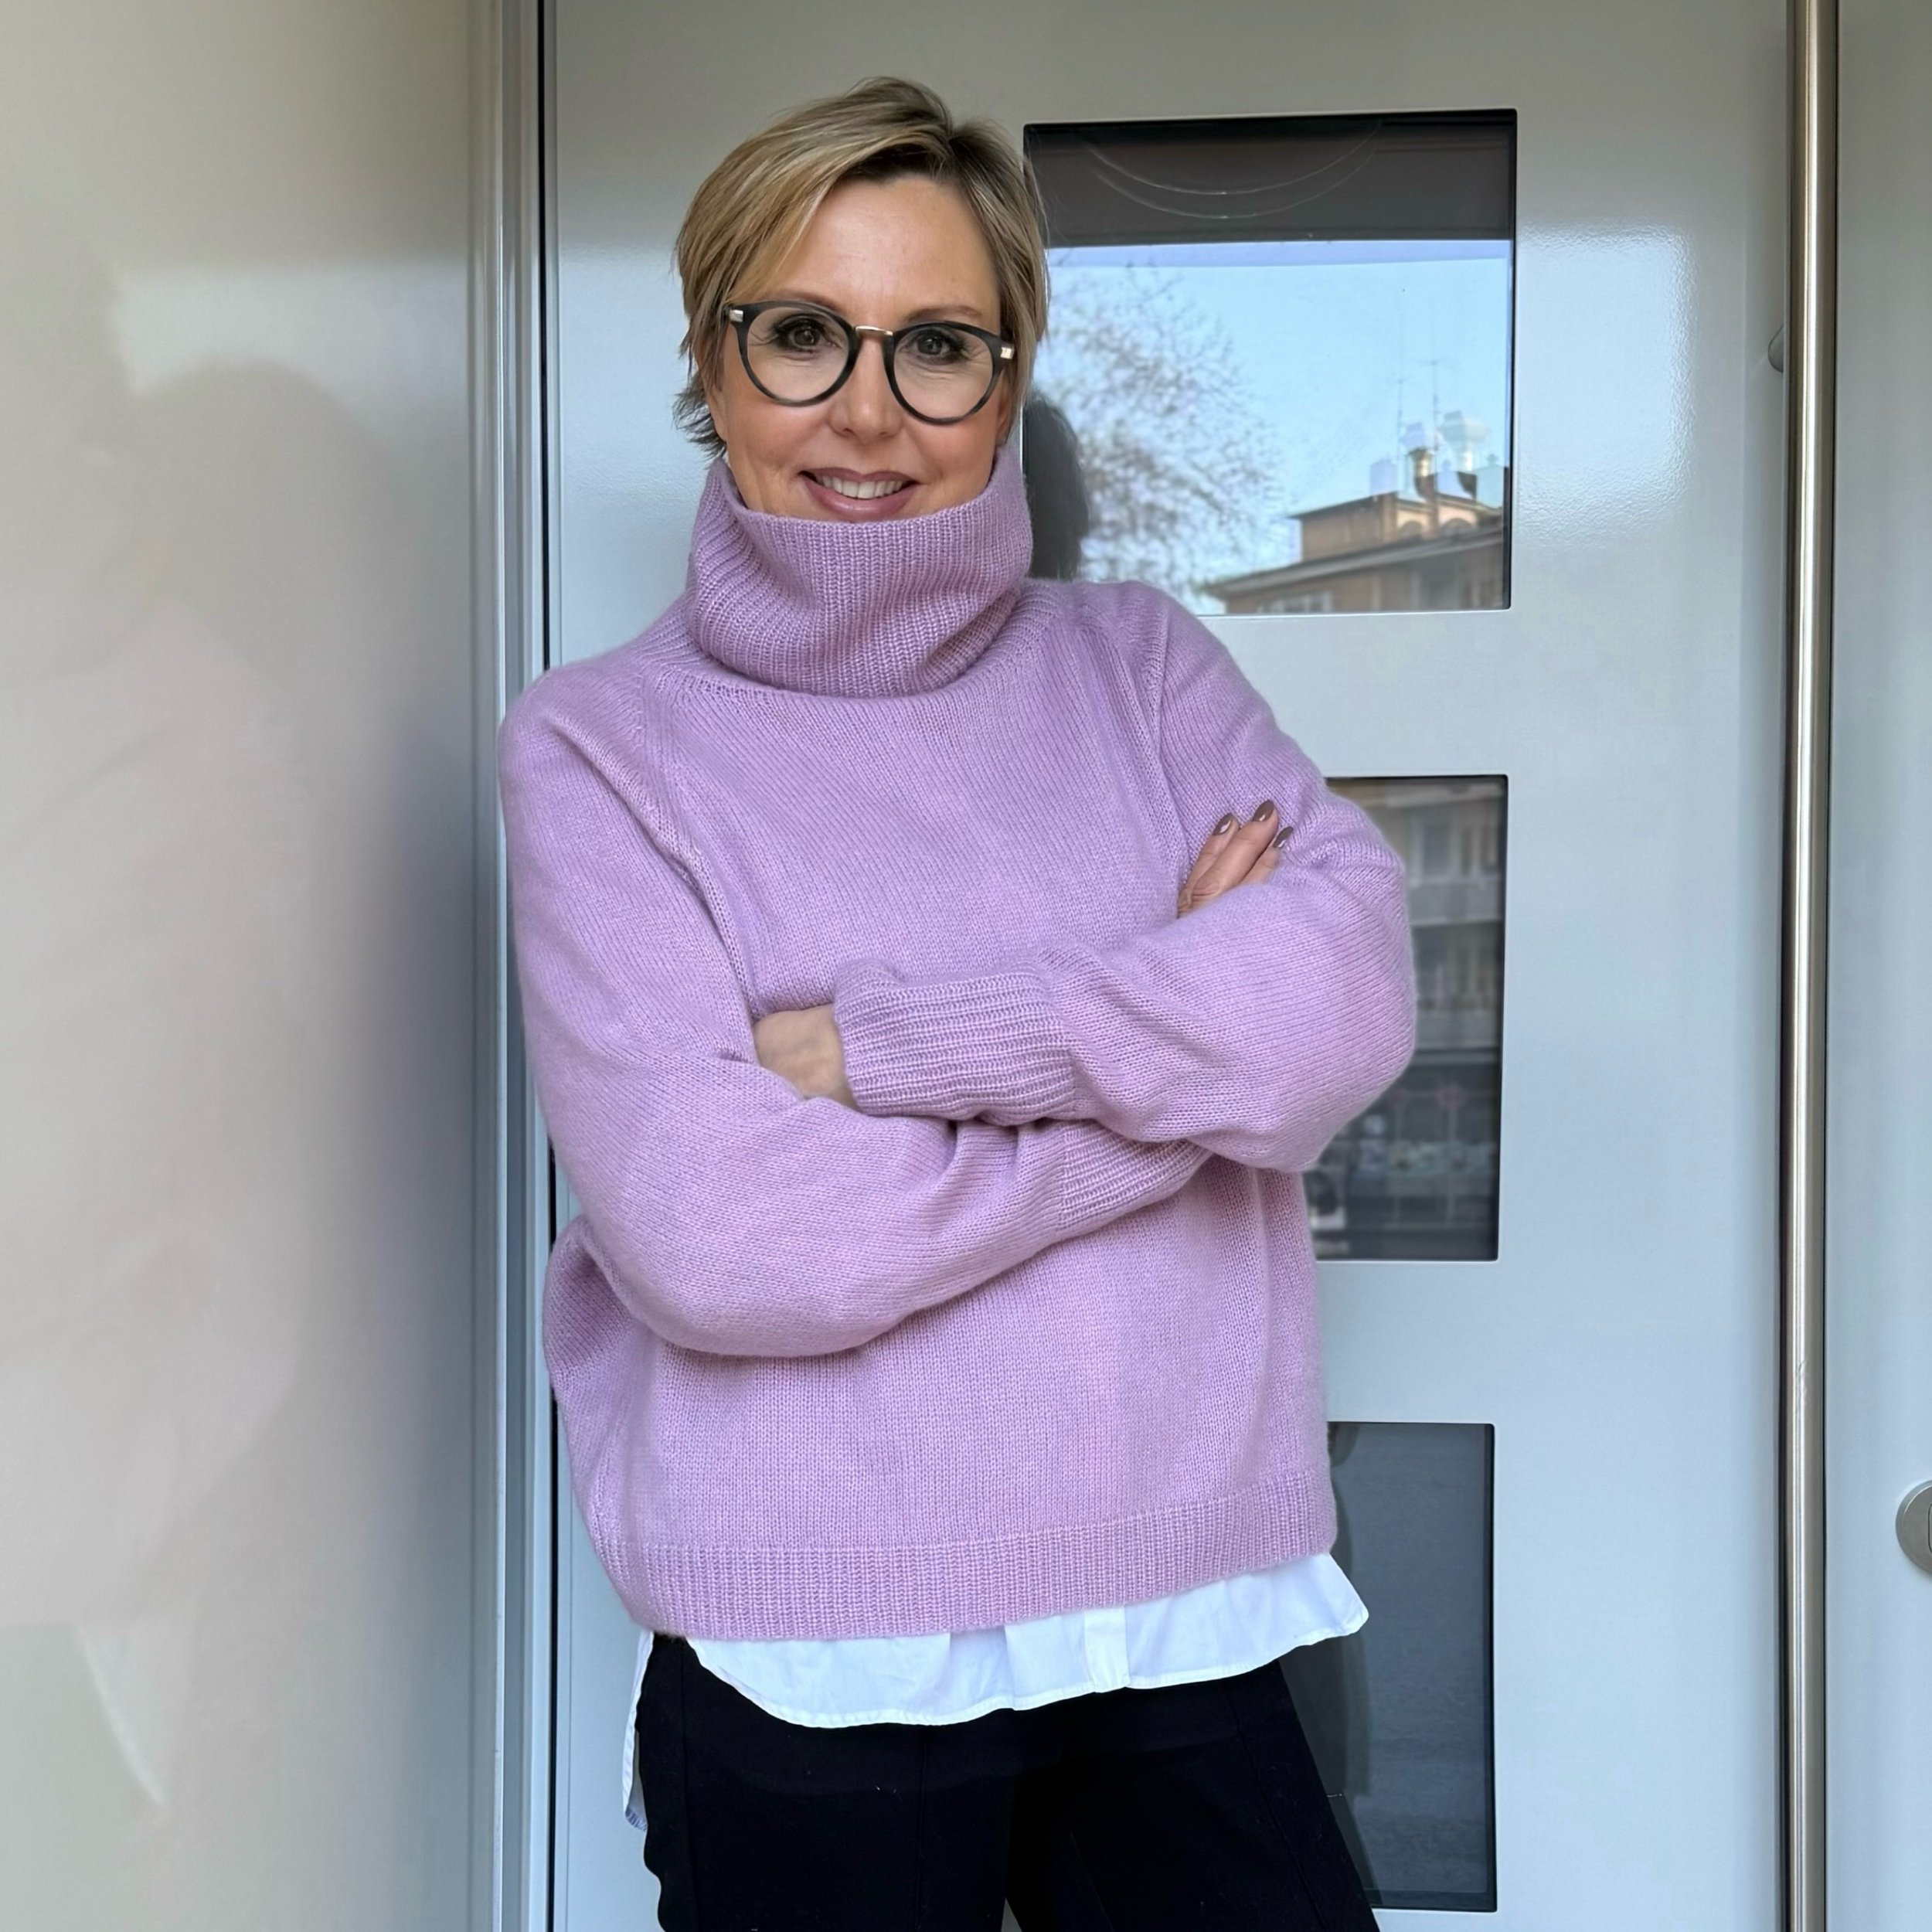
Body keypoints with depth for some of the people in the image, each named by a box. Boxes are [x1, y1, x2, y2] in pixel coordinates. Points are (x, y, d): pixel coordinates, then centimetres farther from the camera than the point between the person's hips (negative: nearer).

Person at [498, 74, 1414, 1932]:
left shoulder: (1134, 660, 6)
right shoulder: (603, 740, -4)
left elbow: (1350, 992, -11)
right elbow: (707, 1233, -16)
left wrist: (879, 1045, -17)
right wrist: (1173, 1042, -11)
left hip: (1192, 1630, 3)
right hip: (809, 1677, -2)